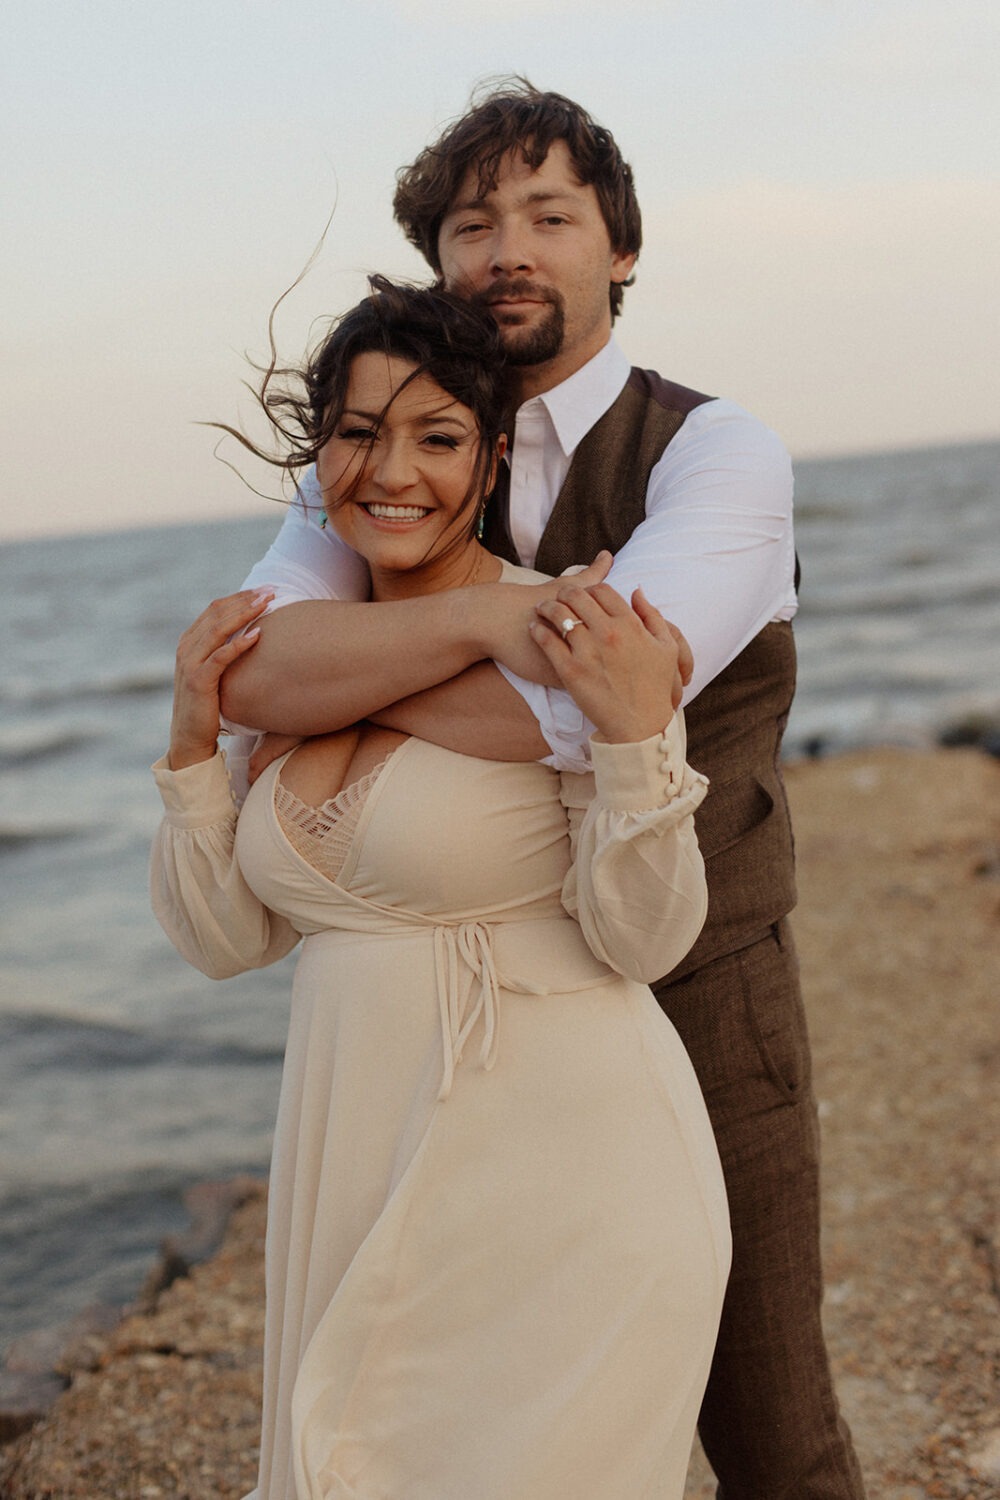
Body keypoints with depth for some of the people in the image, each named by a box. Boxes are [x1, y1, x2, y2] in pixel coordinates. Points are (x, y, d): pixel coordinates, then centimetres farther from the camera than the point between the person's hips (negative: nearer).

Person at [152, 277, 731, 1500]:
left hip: (561, 1190, -6)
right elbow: (225, 938, 8)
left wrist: (634, 735, -28)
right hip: (362, 1186, 6)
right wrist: (194, 741, -3)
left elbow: (645, 941, -15)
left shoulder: (570, 644, -13)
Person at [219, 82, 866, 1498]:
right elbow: (247, 669, -17)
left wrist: (337, 683, -16)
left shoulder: (719, 455, -13)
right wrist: (481, 616, -31)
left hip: (698, 1003, -3)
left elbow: (596, 709, -30)